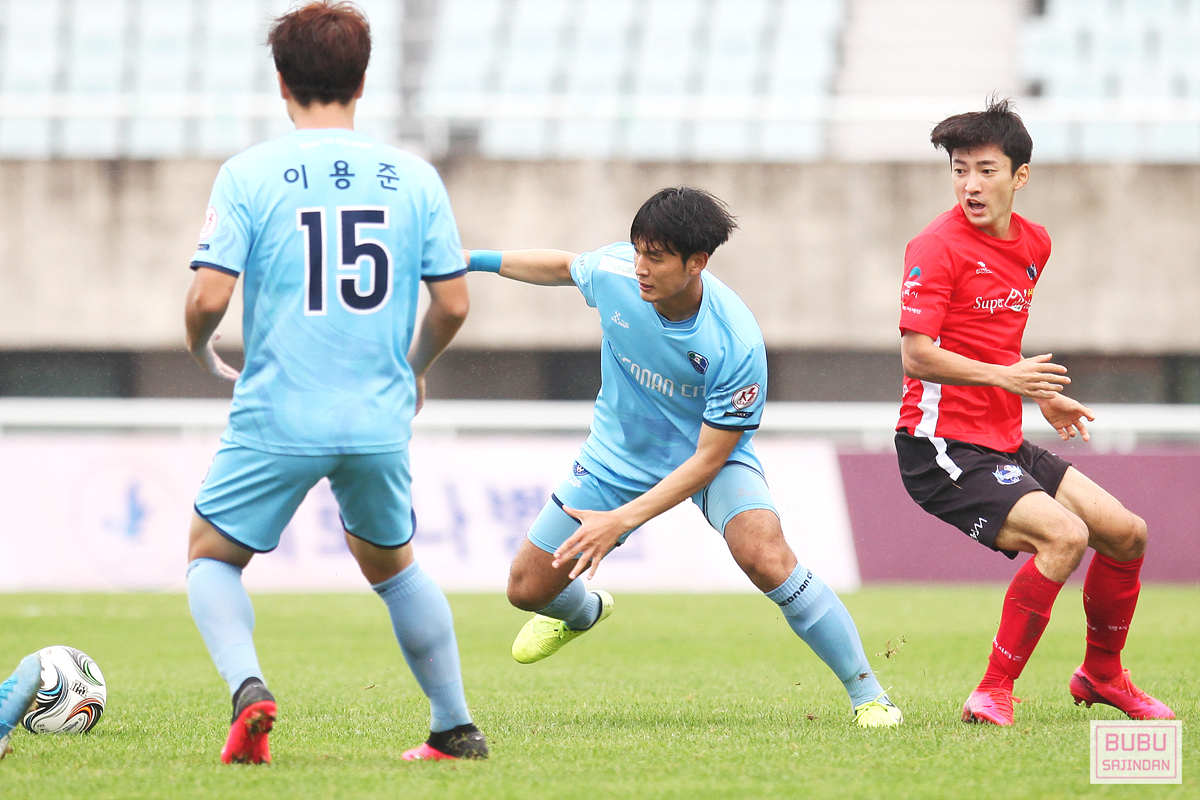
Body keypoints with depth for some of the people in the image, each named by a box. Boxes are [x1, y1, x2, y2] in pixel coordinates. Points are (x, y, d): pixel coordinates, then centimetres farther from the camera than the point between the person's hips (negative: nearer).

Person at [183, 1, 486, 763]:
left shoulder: (249, 174, -6)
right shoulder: (414, 178, 2)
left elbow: (210, 296, -12)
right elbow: (453, 303, 3)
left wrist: (202, 349, 11)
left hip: (278, 417, -3)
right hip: (380, 419, 3)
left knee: (211, 557, 15)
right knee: (391, 563, 26)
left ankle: (248, 688, -11)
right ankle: (458, 729, 26)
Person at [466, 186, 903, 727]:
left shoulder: (736, 343, -34)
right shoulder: (614, 272, -23)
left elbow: (709, 458, -27)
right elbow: (563, 267, 4)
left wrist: (622, 520, -34)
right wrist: (476, 259, 3)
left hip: (712, 456, -4)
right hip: (619, 454, 4)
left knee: (765, 556, -33)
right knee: (528, 589, 5)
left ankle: (867, 695, -19)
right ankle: (584, 611, 46)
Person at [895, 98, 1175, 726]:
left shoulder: (1034, 243, 11)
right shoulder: (938, 247, -14)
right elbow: (916, 355, -19)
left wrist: (1043, 396, 15)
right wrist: (1004, 377, -26)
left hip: (1005, 444, 8)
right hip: (943, 444, -8)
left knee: (1126, 534, 10)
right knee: (1063, 534, -26)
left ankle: (1102, 675, 31)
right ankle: (993, 692, -18)